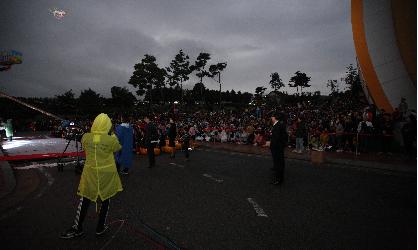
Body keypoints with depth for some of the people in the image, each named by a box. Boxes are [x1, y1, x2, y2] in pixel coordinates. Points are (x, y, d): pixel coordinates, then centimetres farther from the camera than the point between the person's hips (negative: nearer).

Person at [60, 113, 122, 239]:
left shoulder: (86, 137, -8)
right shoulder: (111, 139, -16)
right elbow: (118, 148, 4)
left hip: (90, 173, 2)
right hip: (107, 173, -2)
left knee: (85, 200, 15)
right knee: (105, 200, 15)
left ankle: (77, 228, 27)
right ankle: (100, 228, 27)